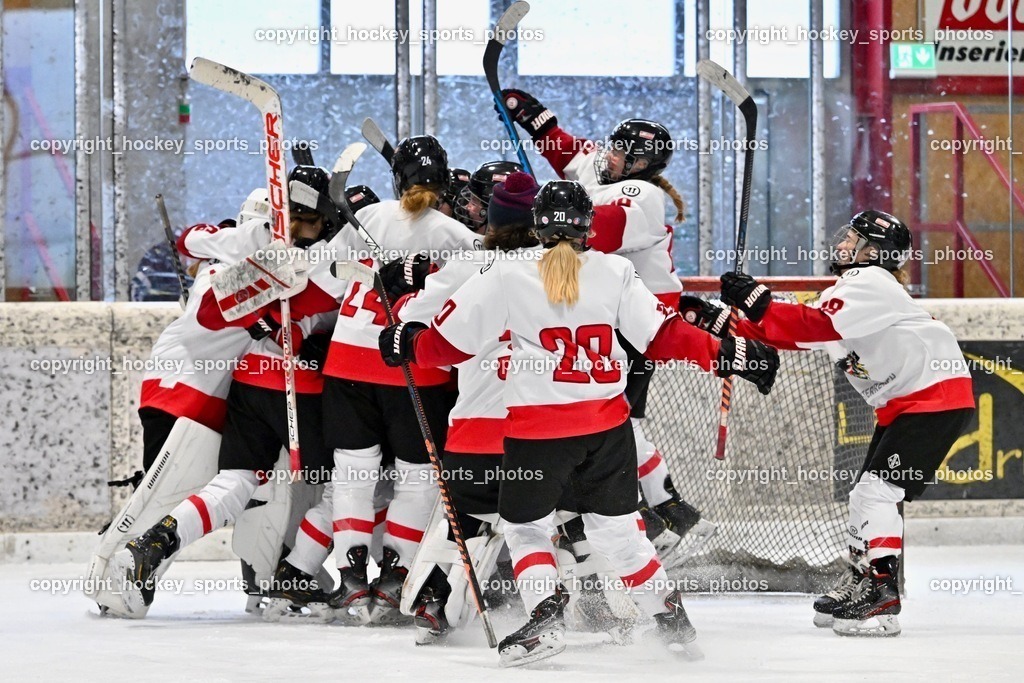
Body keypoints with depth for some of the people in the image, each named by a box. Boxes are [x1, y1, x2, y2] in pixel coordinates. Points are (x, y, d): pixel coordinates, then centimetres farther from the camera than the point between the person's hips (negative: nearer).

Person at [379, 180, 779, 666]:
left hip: (538, 429, -3)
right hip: (608, 424, 3)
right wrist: (728, 355, 6)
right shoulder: (614, 272, 1)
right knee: (614, 525, 18)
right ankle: (672, 618, 19)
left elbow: (452, 341, 0)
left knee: (525, 525, 14)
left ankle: (546, 616, -5)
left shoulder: (506, 275, -4)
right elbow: (663, 336, -1)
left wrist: (408, 344, 19)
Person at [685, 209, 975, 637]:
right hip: (901, 404, 11)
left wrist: (756, 301, -29)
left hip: (938, 396, -11)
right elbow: (791, 334, 11)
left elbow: (816, 326, -30)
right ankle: (858, 585, 25)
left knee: (878, 489, -17)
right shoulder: (842, 295, 16)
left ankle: (880, 599, -19)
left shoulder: (871, 285, -16)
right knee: (867, 493, 14)